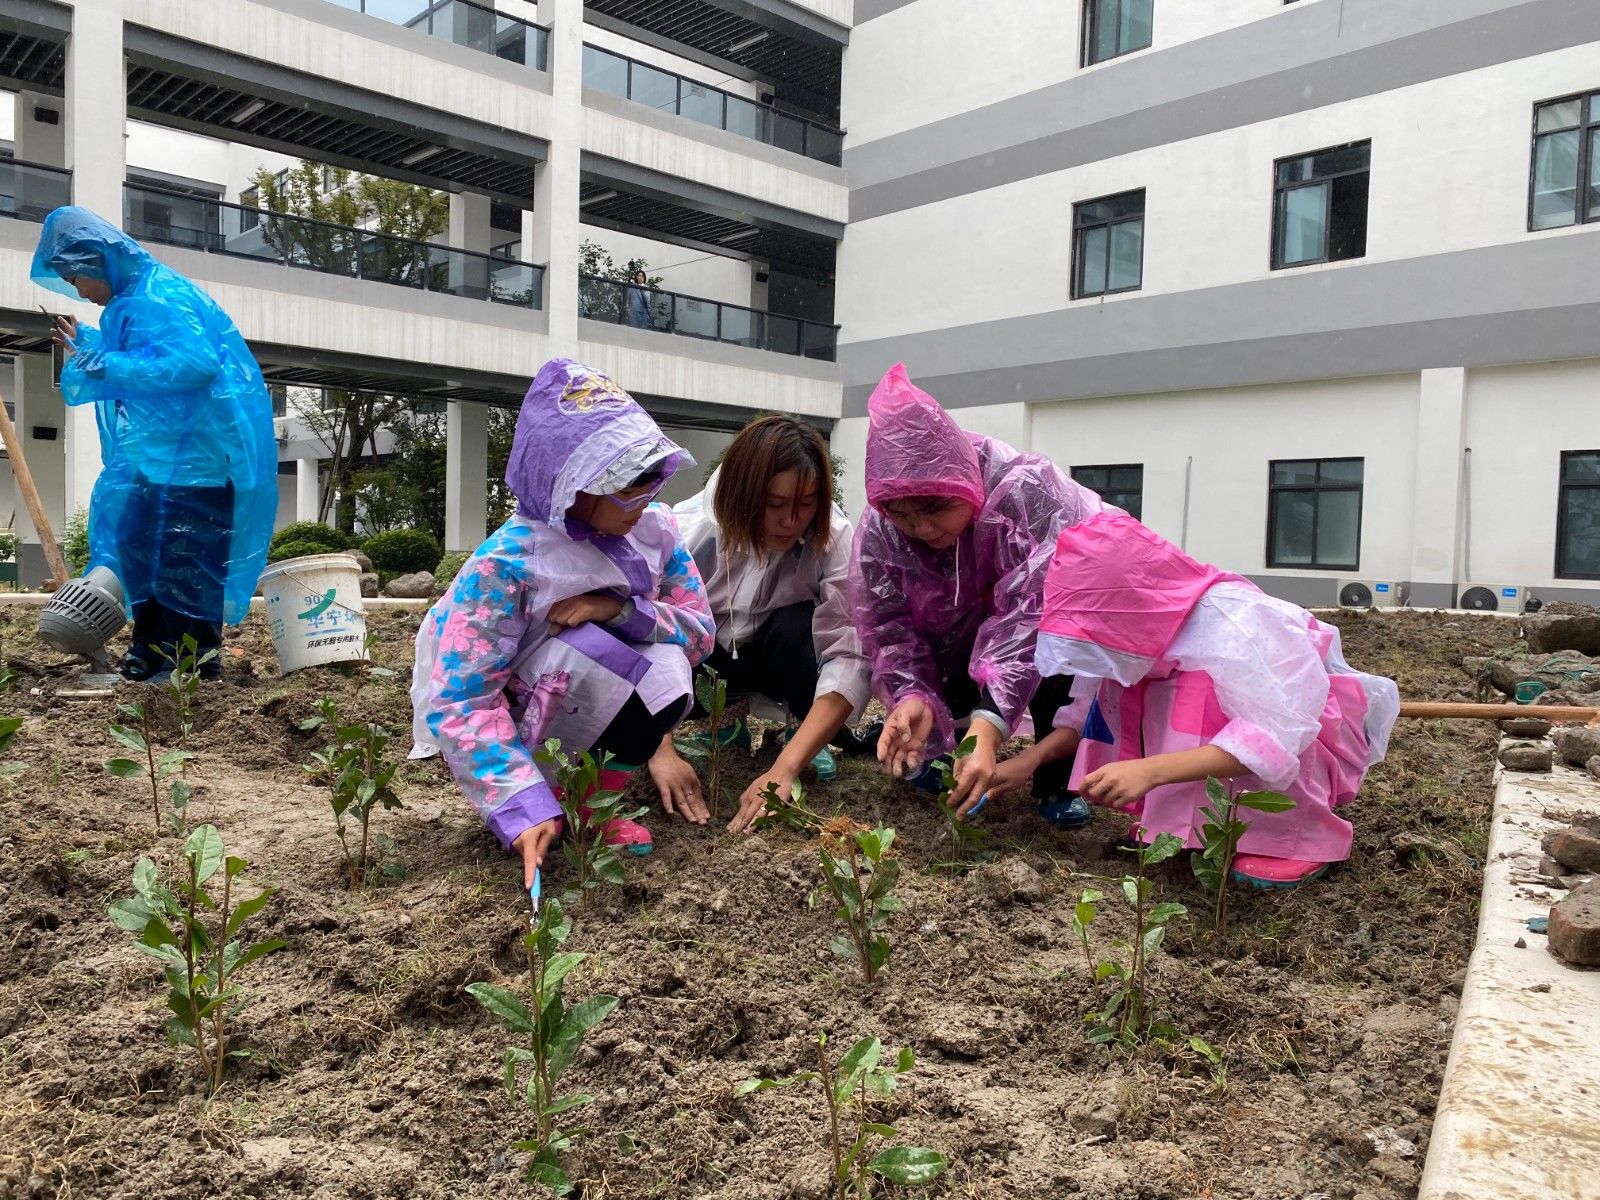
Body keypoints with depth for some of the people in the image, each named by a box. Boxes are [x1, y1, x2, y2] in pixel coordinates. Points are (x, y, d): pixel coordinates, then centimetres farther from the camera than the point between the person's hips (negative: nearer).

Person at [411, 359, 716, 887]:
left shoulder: (655, 530, -11)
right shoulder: (507, 564, -27)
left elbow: (700, 629, -10)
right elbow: (461, 706, -29)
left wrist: (621, 609, -29)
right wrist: (525, 809, -38)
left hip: (593, 710, 5)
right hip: (509, 721, -5)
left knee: (666, 666, -25)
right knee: (584, 650, -34)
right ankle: (553, 801, -11)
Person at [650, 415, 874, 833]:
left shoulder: (835, 538, -28)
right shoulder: (689, 529, -28)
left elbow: (852, 656, -36)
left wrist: (784, 768, -45)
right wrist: (662, 752, -46)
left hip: (783, 655, -1)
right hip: (703, 657, 1)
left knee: (799, 626, -35)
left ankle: (811, 736, -6)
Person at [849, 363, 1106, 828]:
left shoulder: (1025, 491, -36)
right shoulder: (878, 529, -23)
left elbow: (1033, 612, -43)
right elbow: (888, 628, -21)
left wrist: (988, 726, -52)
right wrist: (912, 696, -42)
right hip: (967, 625, 4)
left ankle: (1058, 779, -12)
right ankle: (931, 744, 14)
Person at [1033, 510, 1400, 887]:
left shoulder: (1230, 624, -35)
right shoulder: (1145, 617, -14)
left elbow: (1276, 735, -41)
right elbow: (1084, 713, -5)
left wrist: (1150, 770, -47)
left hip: (1312, 728, -7)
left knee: (1202, 702, -34)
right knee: (1118, 692, -14)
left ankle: (1295, 836, -14)